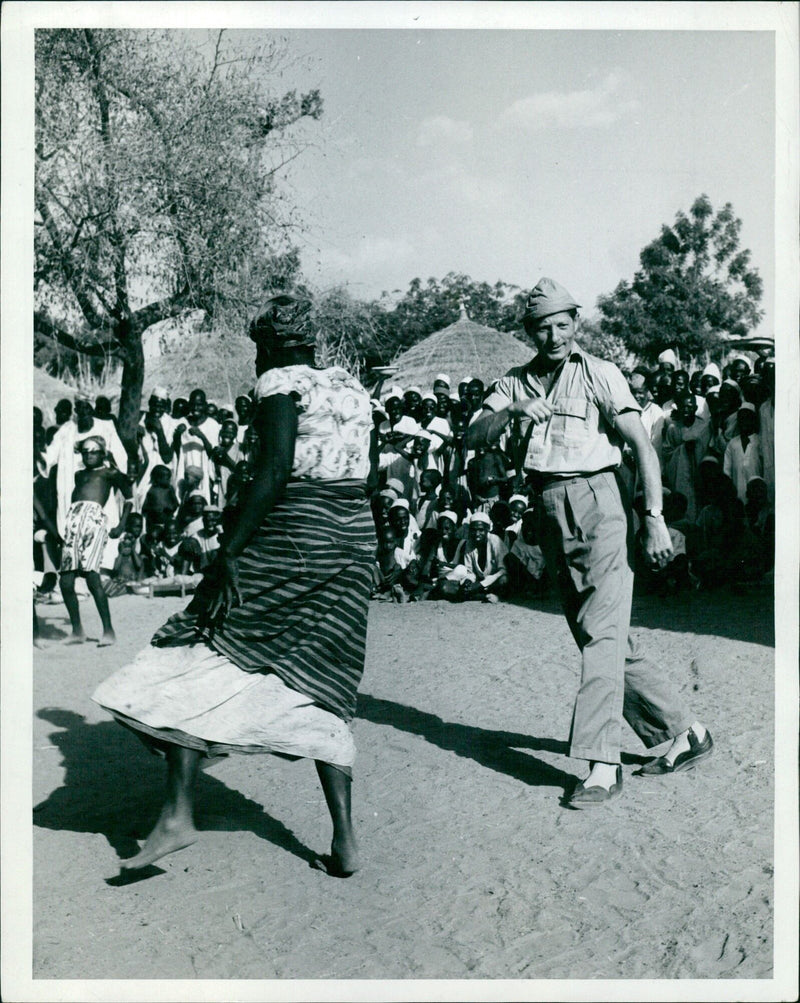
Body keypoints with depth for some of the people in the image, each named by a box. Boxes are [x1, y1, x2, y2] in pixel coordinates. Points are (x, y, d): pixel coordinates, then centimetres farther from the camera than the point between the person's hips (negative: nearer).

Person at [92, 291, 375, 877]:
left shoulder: (280, 381, -3)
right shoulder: (353, 388, 17)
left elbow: (276, 467, -18)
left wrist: (230, 552, -20)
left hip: (289, 535, -7)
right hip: (356, 540, 7)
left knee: (199, 655, 3)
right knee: (320, 692, 11)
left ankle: (178, 814, -4)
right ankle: (345, 841, 7)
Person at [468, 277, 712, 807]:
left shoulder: (600, 373, 1)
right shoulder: (515, 383, 15)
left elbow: (643, 446, -6)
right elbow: (476, 438, 2)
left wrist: (655, 518, -15)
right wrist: (509, 412, -18)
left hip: (597, 501, -5)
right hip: (551, 513, 6)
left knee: (602, 635, -14)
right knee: (607, 641, 9)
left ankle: (603, 765, -12)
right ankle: (683, 731, 23)